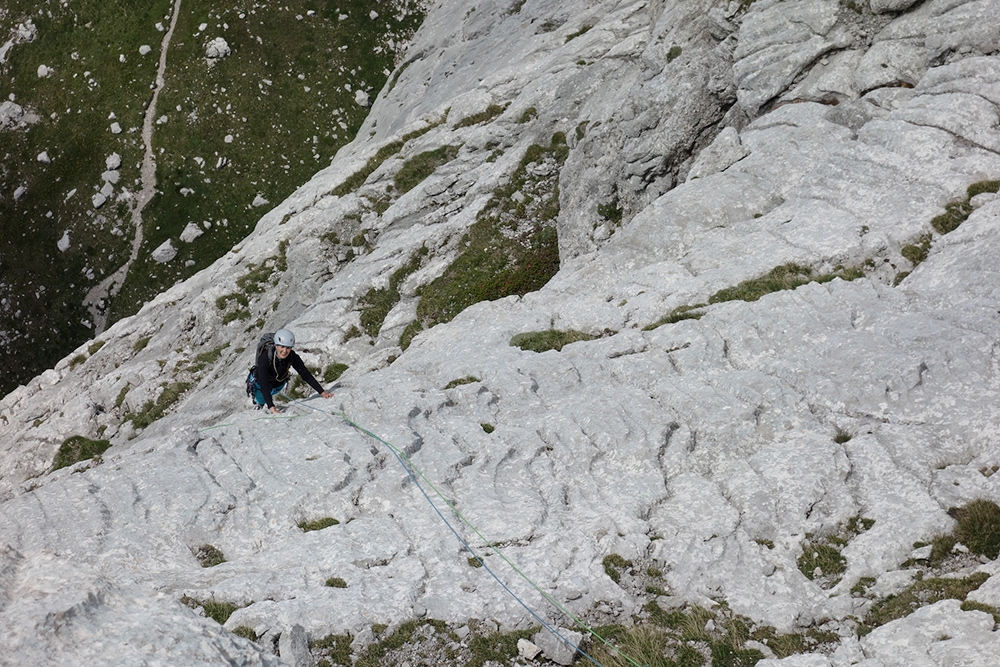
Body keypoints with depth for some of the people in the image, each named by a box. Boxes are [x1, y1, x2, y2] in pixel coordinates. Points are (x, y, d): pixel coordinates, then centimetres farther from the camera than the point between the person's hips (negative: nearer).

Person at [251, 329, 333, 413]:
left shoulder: (293, 357, -33)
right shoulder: (264, 358, -43)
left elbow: (306, 375, -25)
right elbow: (264, 385, -48)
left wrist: (322, 392, -34)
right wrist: (271, 407, -58)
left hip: (279, 384, 3)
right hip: (262, 383, -3)